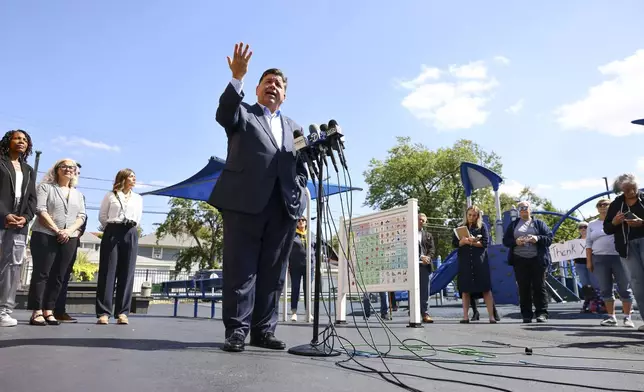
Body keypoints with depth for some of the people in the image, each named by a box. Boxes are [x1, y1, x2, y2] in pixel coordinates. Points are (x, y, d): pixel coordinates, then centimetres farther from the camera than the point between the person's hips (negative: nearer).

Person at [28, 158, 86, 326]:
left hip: (69, 239, 4)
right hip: (45, 235, -4)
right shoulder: (45, 187, 6)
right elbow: (40, 210, -7)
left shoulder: (78, 194, 19)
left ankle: (48, 311, 5)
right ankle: (36, 312, -4)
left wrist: (70, 230, -9)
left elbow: (82, 216, 10)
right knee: (41, 273, -5)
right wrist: (57, 230, -15)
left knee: (58, 276, 2)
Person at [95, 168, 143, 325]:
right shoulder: (110, 195, 7)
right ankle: (103, 312, -5)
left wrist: (129, 229, 15)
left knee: (127, 273, -2)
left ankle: (122, 313, -2)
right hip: (112, 233, -2)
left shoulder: (138, 198, 17)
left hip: (131, 235, 3)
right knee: (108, 272, -5)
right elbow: (102, 216, 10)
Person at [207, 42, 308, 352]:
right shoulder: (243, 115, 14)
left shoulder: (294, 128, 24)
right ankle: (237, 330, 3)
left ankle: (264, 330, 11)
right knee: (240, 269, -3)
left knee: (273, 272, 4)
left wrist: (299, 199, 4)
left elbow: (302, 169, 19)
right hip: (245, 202, -3)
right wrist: (237, 77, -23)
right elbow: (224, 112, -10)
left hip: (284, 206, 4)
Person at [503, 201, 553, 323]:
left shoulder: (539, 223, 12)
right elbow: (505, 240, 10)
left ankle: (542, 313, 1)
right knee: (523, 288, 1)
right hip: (520, 261, 1)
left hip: (537, 260, -1)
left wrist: (538, 239, -15)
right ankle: (526, 315, 5)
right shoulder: (513, 225, 16)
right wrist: (515, 242, -10)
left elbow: (549, 238, 4)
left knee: (539, 287, -3)